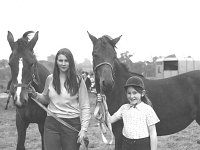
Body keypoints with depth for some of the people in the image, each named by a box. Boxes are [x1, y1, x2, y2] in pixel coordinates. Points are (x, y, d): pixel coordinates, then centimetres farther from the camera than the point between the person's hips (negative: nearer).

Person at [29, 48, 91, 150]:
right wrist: (35, 94, 1)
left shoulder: (78, 81, -5)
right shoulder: (50, 79, 3)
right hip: (51, 123, 2)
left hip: (72, 124, -2)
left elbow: (85, 107, -4)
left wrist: (84, 129, -12)